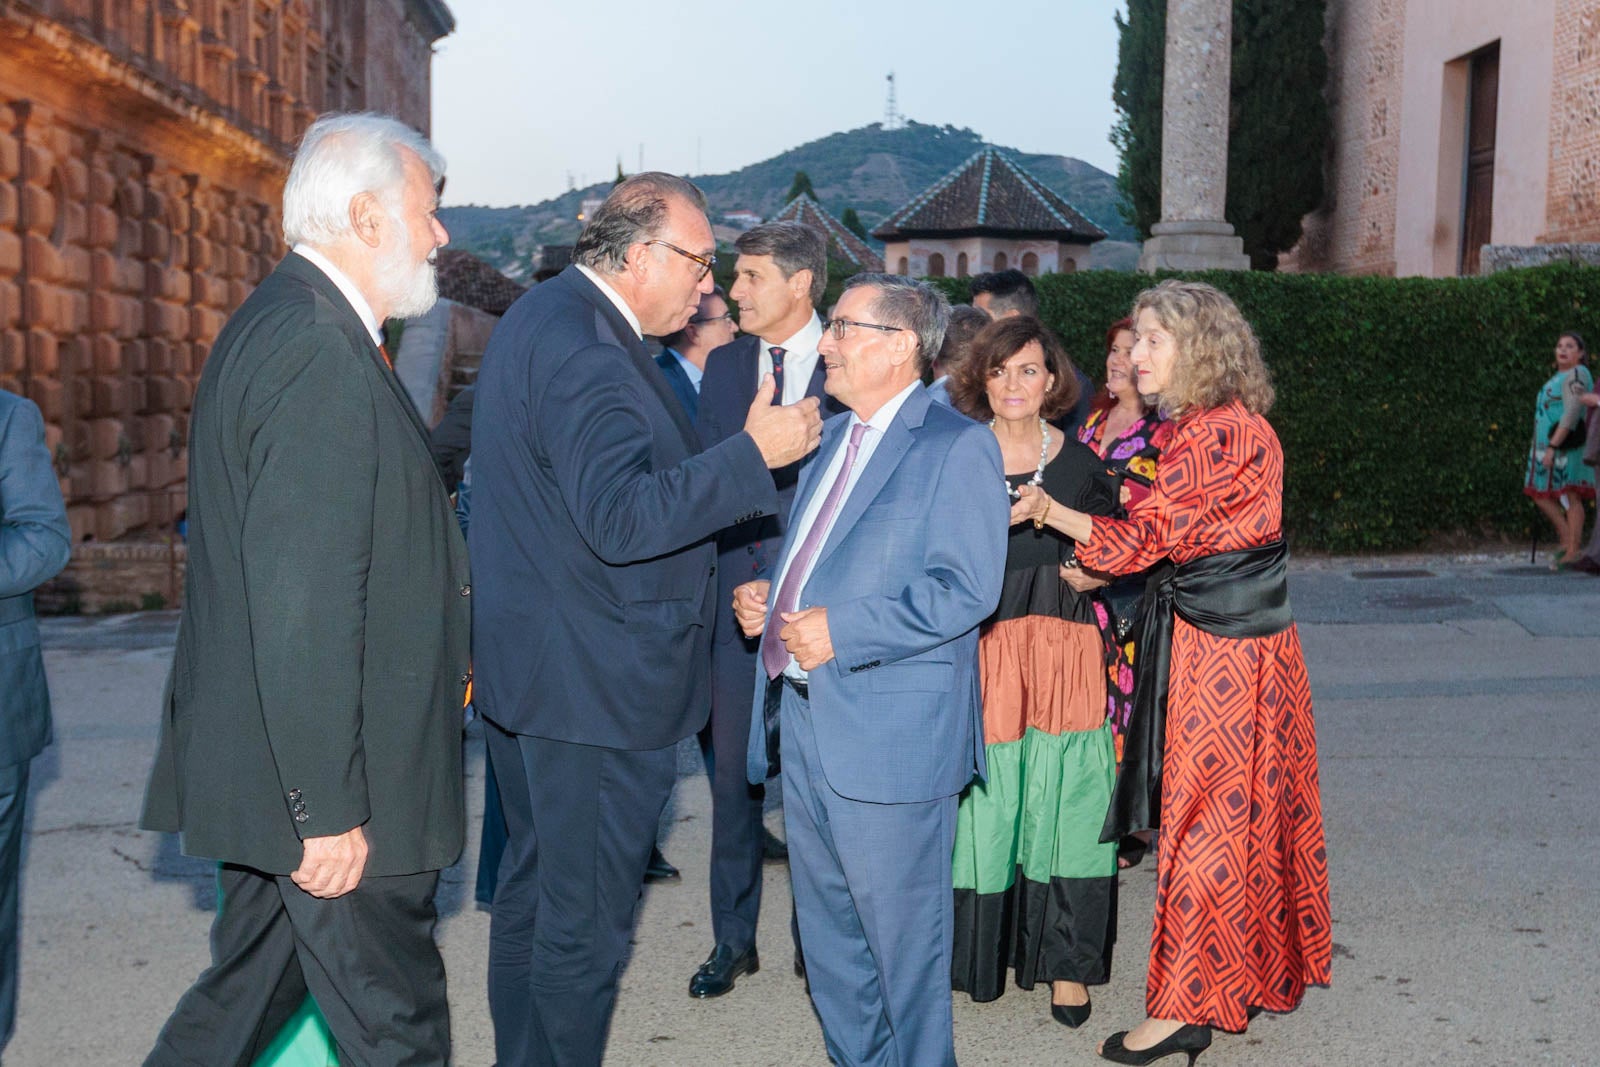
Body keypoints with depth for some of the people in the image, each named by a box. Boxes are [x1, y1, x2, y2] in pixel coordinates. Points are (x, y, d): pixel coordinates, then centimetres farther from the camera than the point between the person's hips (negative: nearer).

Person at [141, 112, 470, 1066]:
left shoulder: (278, 325, 12)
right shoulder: (323, 352, -21)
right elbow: (302, 603, -26)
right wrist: (326, 808, -22)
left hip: (265, 764, 10)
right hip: (329, 783, -10)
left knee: (256, 984, 22)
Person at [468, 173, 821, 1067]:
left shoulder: (545, 314, 12)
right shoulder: (584, 349, -22)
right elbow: (623, 519, -31)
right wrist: (755, 453, -27)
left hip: (531, 669, 11)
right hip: (598, 685, -11)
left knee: (534, 885, 22)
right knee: (587, 917, 3)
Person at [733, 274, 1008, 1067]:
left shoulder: (956, 446, -10)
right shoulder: (833, 436, 16)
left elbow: (965, 590, -19)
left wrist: (841, 630, -22)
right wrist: (768, 596, 6)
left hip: (890, 734, -8)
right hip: (803, 719, 9)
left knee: (902, 933, 6)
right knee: (825, 928, 20)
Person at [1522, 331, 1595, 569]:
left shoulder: (1575, 375, -11)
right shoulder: (1562, 376, 19)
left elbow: (1571, 414, -20)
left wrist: (1552, 447, -23)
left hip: (1566, 445, -10)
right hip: (1550, 445, 10)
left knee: (1570, 496, -7)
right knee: (1540, 495, 9)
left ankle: (1573, 551, -4)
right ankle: (1568, 539, 15)